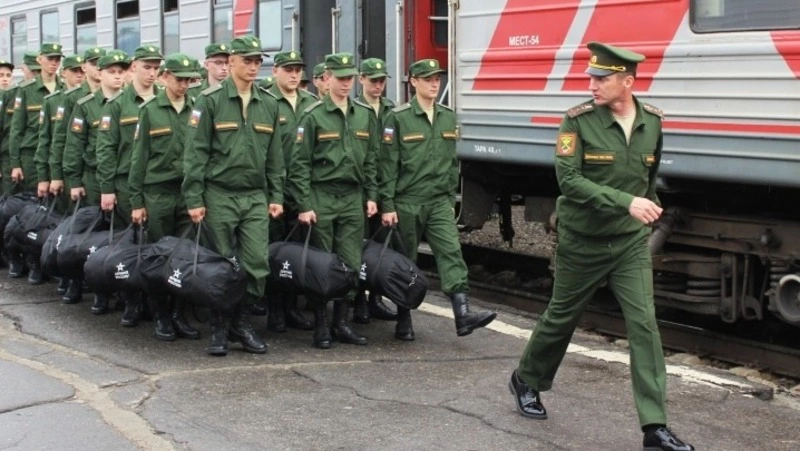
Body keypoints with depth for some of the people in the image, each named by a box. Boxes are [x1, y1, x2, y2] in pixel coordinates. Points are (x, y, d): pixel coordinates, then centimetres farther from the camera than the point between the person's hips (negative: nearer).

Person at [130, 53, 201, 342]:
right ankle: (162, 316, 13)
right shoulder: (150, 110, 3)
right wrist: (136, 201, 0)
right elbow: (139, 158, 4)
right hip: (158, 194, -1)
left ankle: (180, 314, 11)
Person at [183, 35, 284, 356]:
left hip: (256, 197, 4)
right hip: (219, 195, -3)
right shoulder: (211, 100, -4)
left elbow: (274, 156, 13)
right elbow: (195, 152, -6)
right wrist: (194, 199, -9)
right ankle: (218, 328, 15)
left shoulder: (269, 105, 9)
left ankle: (242, 322, 15)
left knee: (258, 263, -2)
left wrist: (276, 196, 8)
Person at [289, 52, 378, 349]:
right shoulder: (314, 116, -4)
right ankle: (320, 326, 9)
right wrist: (304, 205, -11)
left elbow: (371, 160, 15)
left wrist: (371, 196, 9)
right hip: (321, 198, -4)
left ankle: (342, 323, 13)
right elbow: (300, 163, -6)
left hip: (353, 197, 4)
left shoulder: (365, 115, 9)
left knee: (352, 264, 3)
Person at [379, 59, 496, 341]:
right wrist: (387, 206, -11)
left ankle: (463, 314, -18)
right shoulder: (398, 118, -6)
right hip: (407, 202, -4)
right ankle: (403, 321, 17)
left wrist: (451, 198, 15)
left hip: (439, 202, 4)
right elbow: (388, 165, -8)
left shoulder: (449, 118, 10)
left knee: (451, 253, -10)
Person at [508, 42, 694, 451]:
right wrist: (625, 202, -31)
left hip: (631, 243, 3)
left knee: (644, 325, -7)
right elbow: (568, 179, -23)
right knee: (561, 319, 13)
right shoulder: (578, 121, -14)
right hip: (582, 243, -3)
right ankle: (526, 382, 40)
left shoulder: (652, 122, 0)